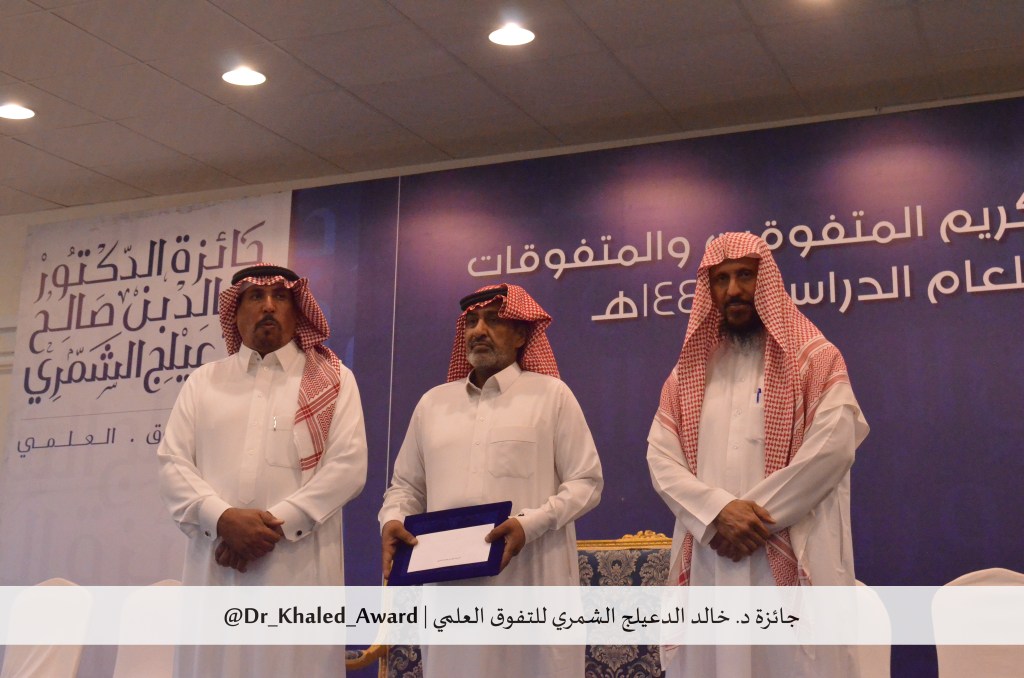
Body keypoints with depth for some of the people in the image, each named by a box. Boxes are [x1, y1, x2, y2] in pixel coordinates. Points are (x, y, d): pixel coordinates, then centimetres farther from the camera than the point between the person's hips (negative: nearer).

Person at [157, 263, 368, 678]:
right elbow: (173, 465, 8)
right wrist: (223, 518, -10)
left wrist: (277, 522, -11)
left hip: (298, 568, -2)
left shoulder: (334, 380, 10)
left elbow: (347, 466, -2)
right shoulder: (203, 381, 17)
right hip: (215, 565, 2)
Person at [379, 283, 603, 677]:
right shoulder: (433, 402, 17)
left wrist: (531, 523, -14)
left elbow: (586, 481, 1)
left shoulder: (551, 394, 5)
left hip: (531, 582, -3)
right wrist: (392, 519, -2)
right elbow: (406, 485, 20)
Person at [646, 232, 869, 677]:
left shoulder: (814, 359, 5)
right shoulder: (688, 371, 15)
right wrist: (719, 510, -12)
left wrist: (758, 516, -12)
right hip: (708, 563, 3)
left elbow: (832, 447, -9)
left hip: (789, 562, -3)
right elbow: (660, 459, 5)